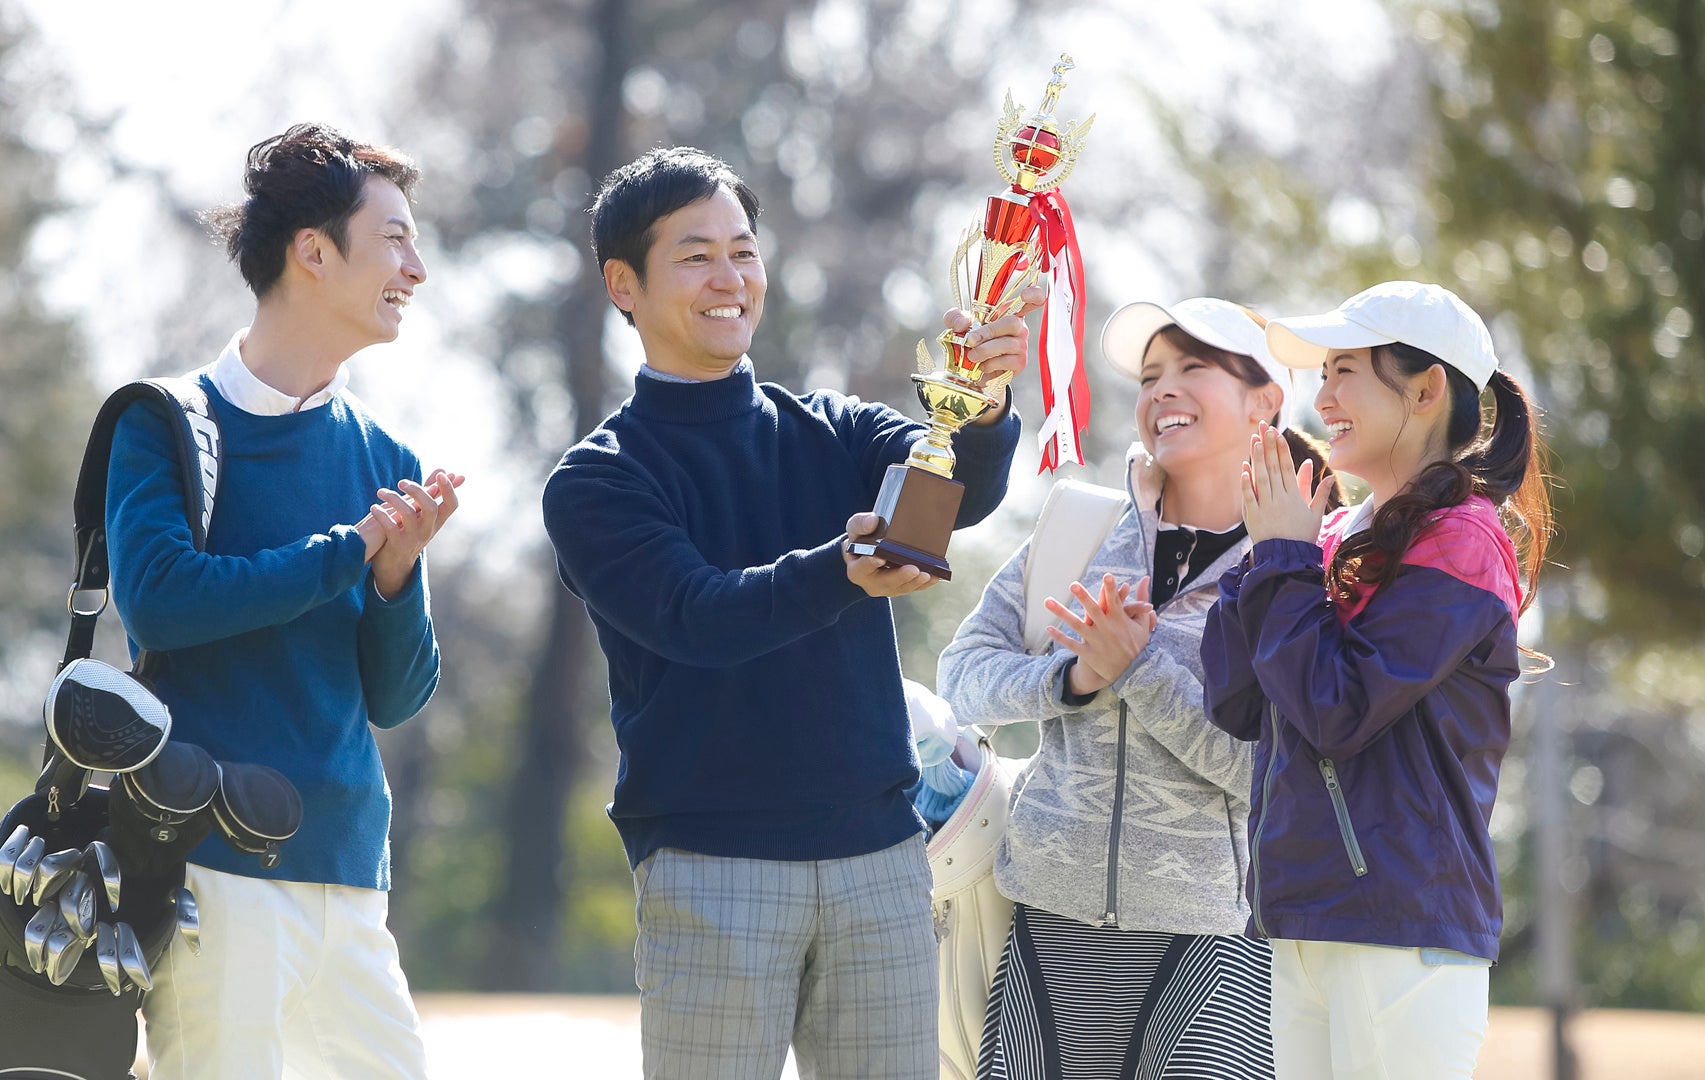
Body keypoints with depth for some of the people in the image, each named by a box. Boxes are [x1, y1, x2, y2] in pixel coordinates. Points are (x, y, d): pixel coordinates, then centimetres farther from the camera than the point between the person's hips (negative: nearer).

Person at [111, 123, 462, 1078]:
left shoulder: (385, 459, 13)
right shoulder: (168, 424, 0)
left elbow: (396, 698, 13)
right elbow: (157, 598, -17)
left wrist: (398, 573, -6)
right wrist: (350, 550, -10)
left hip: (351, 874, 6)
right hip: (217, 865, -6)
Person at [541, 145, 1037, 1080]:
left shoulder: (832, 433, 12)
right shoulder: (595, 482, 1)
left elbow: (960, 491, -8)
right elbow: (696, 616, -16)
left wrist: (984, 406, -31)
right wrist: (840, 575, -34)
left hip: (879, 859, 3)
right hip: (712, 869, -3)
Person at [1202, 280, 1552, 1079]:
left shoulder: (1459, 541, -9)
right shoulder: (1339, 540, 15)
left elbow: (1338, 710, -16)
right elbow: (1236, 707, 10)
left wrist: (1288, 558, -6)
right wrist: (1270, 553, 3)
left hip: (1404, 925, -8)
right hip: (1305, 921, 8)